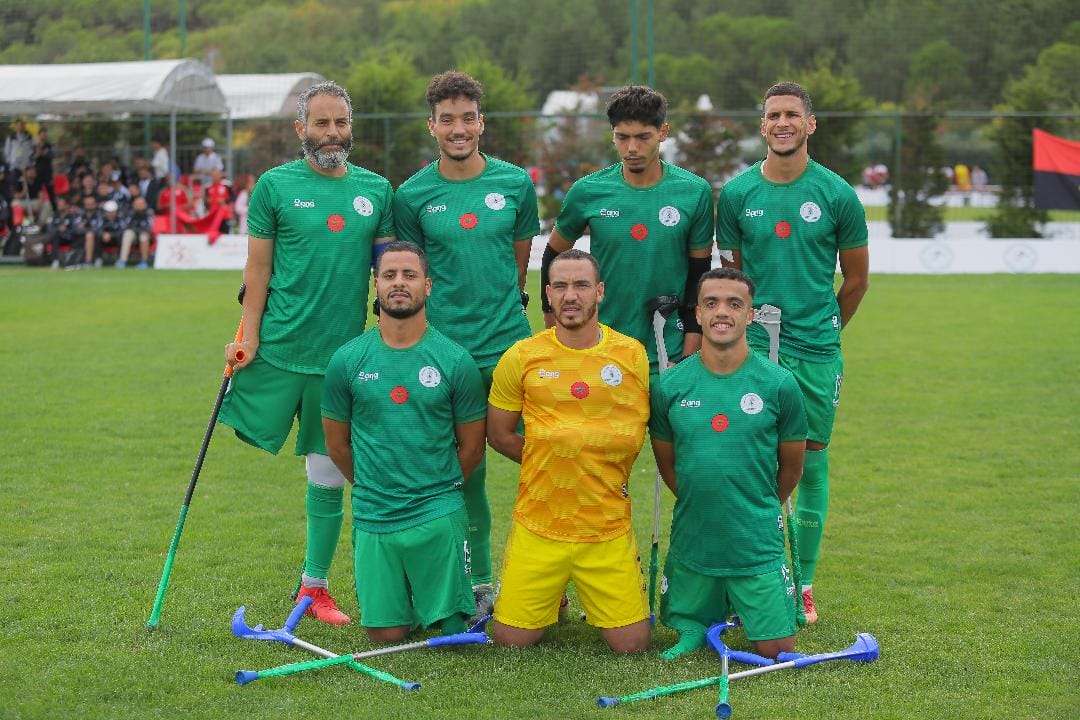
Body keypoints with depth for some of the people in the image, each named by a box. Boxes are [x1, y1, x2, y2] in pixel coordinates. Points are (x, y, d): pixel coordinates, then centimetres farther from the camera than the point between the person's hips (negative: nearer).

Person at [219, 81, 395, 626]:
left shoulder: (376, 190, 7)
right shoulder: (275, 185, -2)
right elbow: (257, 268, -1)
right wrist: (248, 337, -8)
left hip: (342, 353, 3)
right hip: (278, 349, -3)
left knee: (329, 476, 8)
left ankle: (314, 584, 19)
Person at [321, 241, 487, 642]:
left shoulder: (455, 361, -4)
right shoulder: (347, 360, -1)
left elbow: (471, 447, 6)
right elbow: (337, 445, 11)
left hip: (439, 518, -1)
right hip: (372, 518, 1)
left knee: (451, 630, -3)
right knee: (385, 635, 3)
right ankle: (404, 593, 34)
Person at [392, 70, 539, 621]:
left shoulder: (515, 183, 4)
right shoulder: (413, 195, 2)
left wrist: (500, 307, 9)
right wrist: (438, 318, -1)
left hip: (511, 345, 0)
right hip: (447, 349, 0)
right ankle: (479, 582, 17)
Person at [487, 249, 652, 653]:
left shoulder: (633, 354, -1)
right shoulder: (522, 357, -1)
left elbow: (639, 432, 7)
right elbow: (499, 435, 8)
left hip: (609, 527, 0)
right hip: (538, 525, 0)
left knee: (631, 645, -1)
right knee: (511, 641, 1)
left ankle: (590, 600, 31)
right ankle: (554, 601, 32)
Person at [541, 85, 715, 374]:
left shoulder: (695, 192, -3)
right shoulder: (587, 192, -3)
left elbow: (699, 277, 2)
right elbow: (554, 255, 12)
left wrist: (689, 359, -3)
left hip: (670, 355, 0)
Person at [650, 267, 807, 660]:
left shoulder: (779, 384, -8)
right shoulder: (669, 386, -4)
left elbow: (791, 469, 5)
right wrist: (703, 508, 11)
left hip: (758, 546, -2)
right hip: (691, 542, 2)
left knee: (775, 648, -2)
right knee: (687, 628, 12)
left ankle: (746, 606, 28)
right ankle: (716, 609, 42)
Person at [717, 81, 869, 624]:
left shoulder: (837, 195, -2)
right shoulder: (736, 194, 1)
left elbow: (857, 278, 8)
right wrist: (748, 323, 12)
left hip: (816, 353, 0)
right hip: (752, 349, 1)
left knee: (812, 462, 4)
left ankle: (803, 583, 14)